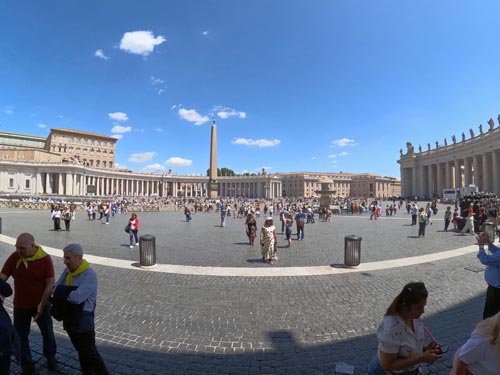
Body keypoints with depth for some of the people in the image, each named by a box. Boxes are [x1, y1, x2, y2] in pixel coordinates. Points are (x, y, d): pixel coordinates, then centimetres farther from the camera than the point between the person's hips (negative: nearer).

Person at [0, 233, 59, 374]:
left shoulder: (45, 259, -20)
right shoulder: (14, 258, -13)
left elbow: (50, 284, -17)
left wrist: (42, 304, -21)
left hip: (41, 304, -2)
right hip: (20, 305, 2)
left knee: (47, 333, 16)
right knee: (21, 337, 15)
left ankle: (51, 358, 42)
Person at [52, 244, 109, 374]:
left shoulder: (90, 275, -24)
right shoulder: (67, 271, 1)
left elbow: (77, 297, -31)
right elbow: (56, 288, 4)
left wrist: (63, 292, -12)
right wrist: (68, 292, -16)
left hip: (83, 320, -7)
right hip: (69, 318, 8)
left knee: (89, 353, 4)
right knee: (81, 351, 24)